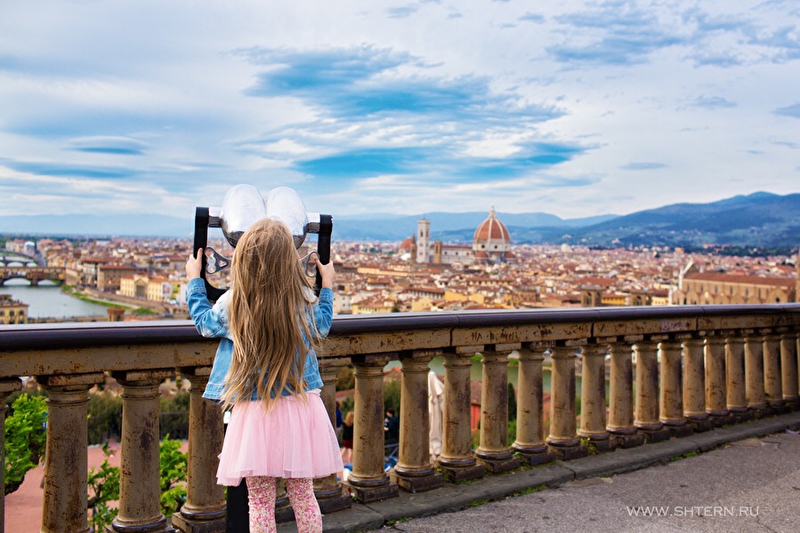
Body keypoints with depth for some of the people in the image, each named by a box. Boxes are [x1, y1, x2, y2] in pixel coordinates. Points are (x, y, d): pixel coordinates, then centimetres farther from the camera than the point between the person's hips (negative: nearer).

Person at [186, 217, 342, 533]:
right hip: (301, 411, 2)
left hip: (255, 414, -2)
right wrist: (327, 287, 27)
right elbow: (321, 328, 15)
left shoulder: (231, 305, -10)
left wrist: (194, 280, 26)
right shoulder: (305, 300, -7)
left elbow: (204, 322, 13)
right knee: (303, 497, 17)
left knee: (260, 504, 12)